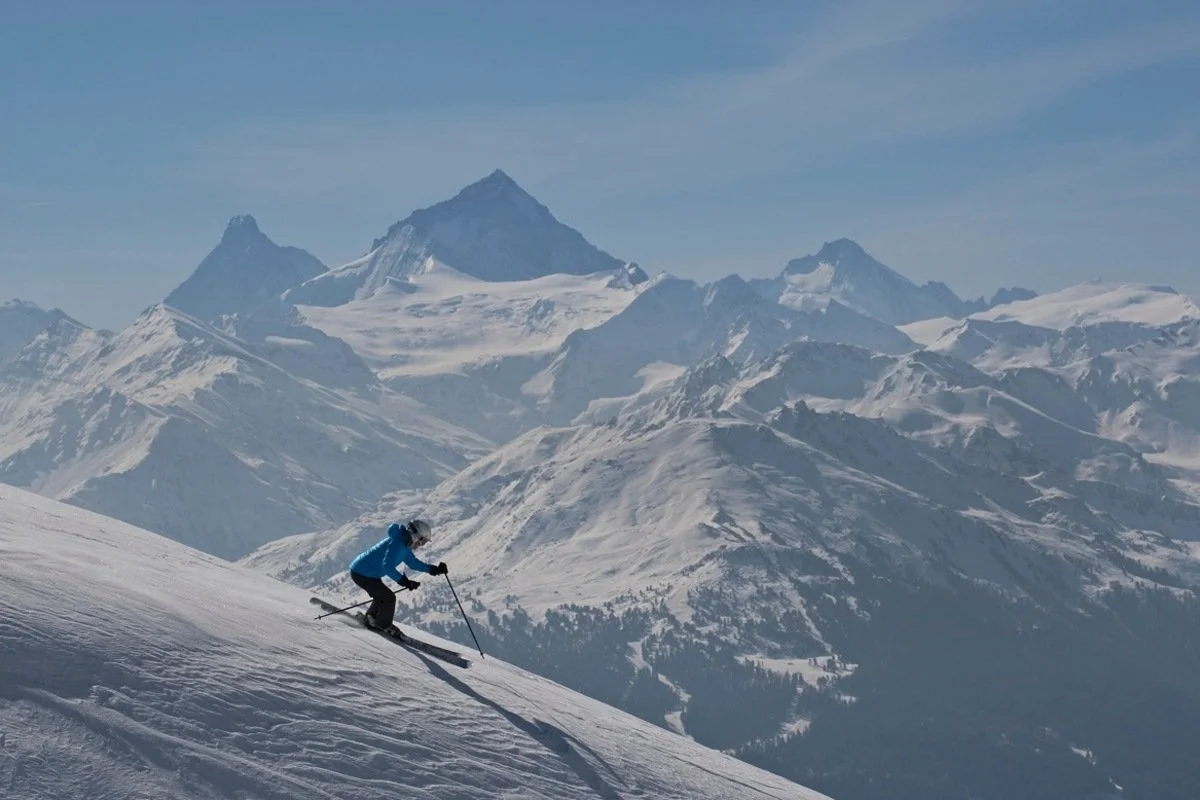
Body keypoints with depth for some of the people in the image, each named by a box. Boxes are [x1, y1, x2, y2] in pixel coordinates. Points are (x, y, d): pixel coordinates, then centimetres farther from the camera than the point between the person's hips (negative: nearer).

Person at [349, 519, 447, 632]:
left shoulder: (404, 544, 7)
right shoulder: (397, 544, -25)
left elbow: (413, 563, 16)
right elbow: (387, 566, -34)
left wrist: (434, 569, 8)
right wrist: (404, 581, -36)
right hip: (362, 574, -11)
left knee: (382, 596, 25)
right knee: (389, 597, -6)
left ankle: (371, 620, 36)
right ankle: (383, 627, 8)